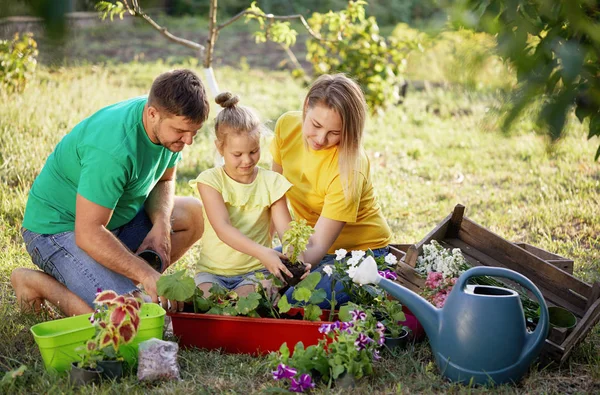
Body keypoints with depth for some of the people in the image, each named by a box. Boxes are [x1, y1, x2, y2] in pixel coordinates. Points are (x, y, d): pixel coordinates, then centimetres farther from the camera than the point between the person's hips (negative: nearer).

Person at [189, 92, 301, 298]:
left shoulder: (271, 182, 2)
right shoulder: (210, 180, -5)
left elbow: (285, 231, -6)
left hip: (255, 271, 0)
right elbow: (223, 228, -19)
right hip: (213, 271, 0)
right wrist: (261, 252, -35)